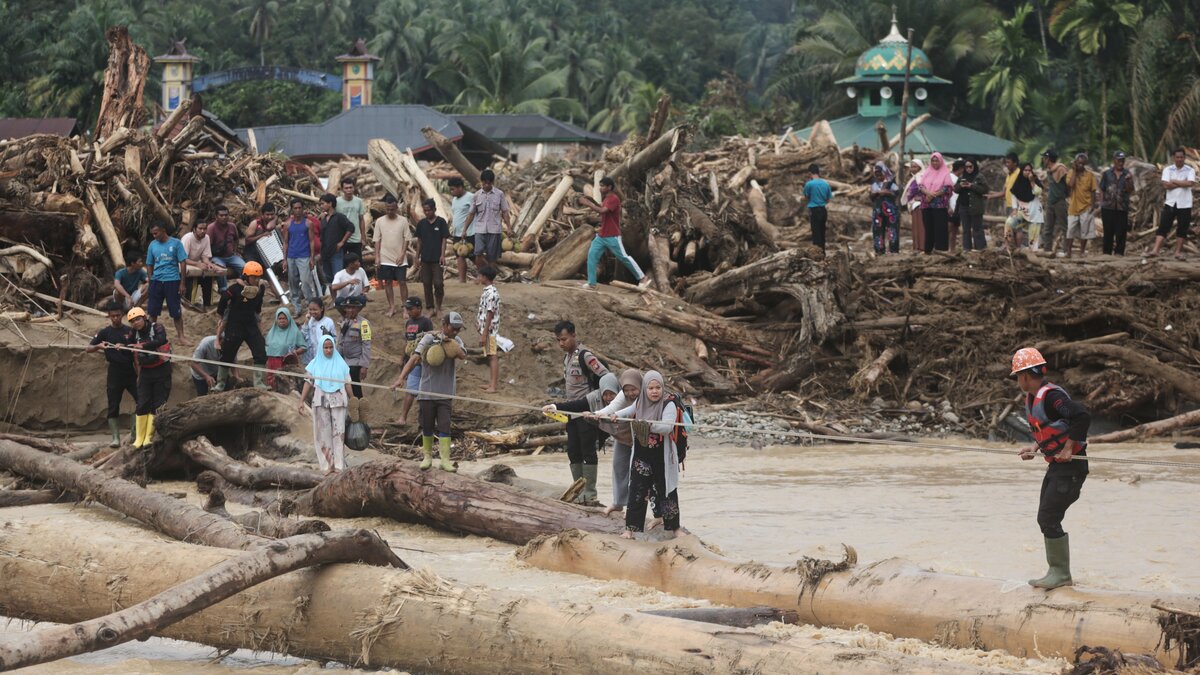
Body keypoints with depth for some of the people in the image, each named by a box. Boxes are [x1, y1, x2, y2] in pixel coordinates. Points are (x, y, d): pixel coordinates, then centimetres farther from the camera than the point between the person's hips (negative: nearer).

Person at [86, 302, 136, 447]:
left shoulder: (130, 331, 6)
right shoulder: (105, 332, 2)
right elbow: (89, 349, -2)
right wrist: (99, 346, -20)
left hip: (131, 372, 1)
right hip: (115, 373, -1)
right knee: (113, 406, -2)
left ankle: (135, 434, 9)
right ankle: (116, 438, 4)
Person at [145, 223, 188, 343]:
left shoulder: (175, 243, -3)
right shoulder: (153, 245, 7)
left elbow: (183, 263, -2)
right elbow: (149, 265, 14)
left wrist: (182, 283, -5)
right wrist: (150, 281, 7)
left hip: (172, 280, -3)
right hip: (156, 281, 3)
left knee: (176, 310, 1)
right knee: (152, 310, 5)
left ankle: (180, 335, 9)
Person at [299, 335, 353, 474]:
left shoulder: (340, 364, 5)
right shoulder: (315, 364, 6)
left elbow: (347, 383, 7)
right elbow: (308, 383, 4)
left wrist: (351, 400, 4)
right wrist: (302, 400, -3)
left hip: (338, 401, 0)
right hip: (321, 402, 1)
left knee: (338, 431, -4)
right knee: (324, 432, 1)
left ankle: (338, 464, -2)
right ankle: (327, 464, 5)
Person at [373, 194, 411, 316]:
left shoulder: (403, 221, -2)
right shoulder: (380, 221, 1)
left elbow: (406, 239, 0)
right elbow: (377, 241, 4)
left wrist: (402, 255, -9)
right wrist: (377, 257, -2)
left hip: (400, 259, -2)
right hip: (385, 259, 2)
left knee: (402, 282, -3)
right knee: (387, 282, 6)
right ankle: (391, 307, 14)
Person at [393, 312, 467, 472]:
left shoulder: (456, 341, 6)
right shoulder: (429, 338, -6)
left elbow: (462, 354, -15)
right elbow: (414, 358, -14)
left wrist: (448, 341, -22)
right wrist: (401, 378, -25)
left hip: (445, 393, 2)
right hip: (427, 391, -2)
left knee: (444, 427, -5)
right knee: (427, 427, 7)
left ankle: (445, 460, -6)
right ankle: (427, 456, 22)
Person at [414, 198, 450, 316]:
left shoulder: (441, 222, -3)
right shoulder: (421, 223, 6)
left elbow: (444, 239, -3)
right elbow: (419, 240, 12)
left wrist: (442, 254, -11)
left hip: (437, 258, -4)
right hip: (425, 259, 4)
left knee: (438, 283, -6)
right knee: (426, 284, 6)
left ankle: (438, 307, 8)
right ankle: (430, 307, 13)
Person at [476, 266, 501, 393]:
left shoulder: (490, 293, -19)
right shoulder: (488, 291, 12)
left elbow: (489, 315, -22)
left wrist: (484, 334, -22)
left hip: (490, 330, -10)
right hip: (487, 329, 10)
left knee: (493, 358, -8)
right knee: (490, 358, 14)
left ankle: (493, 386, -8)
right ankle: (490, 384, 20)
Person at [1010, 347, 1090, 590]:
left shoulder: (1051, 396, -21)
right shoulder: (1032, 399, 12)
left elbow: (1083, 417, -31)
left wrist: (1068, 449, -25)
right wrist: (1035, 448, 9)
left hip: (1071, 466, -10)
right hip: (1056, 466, 10)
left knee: (1049, 519, -10)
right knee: (1045, 519, 12)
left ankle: (1061, 574, -2)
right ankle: (1057, 572, 20)